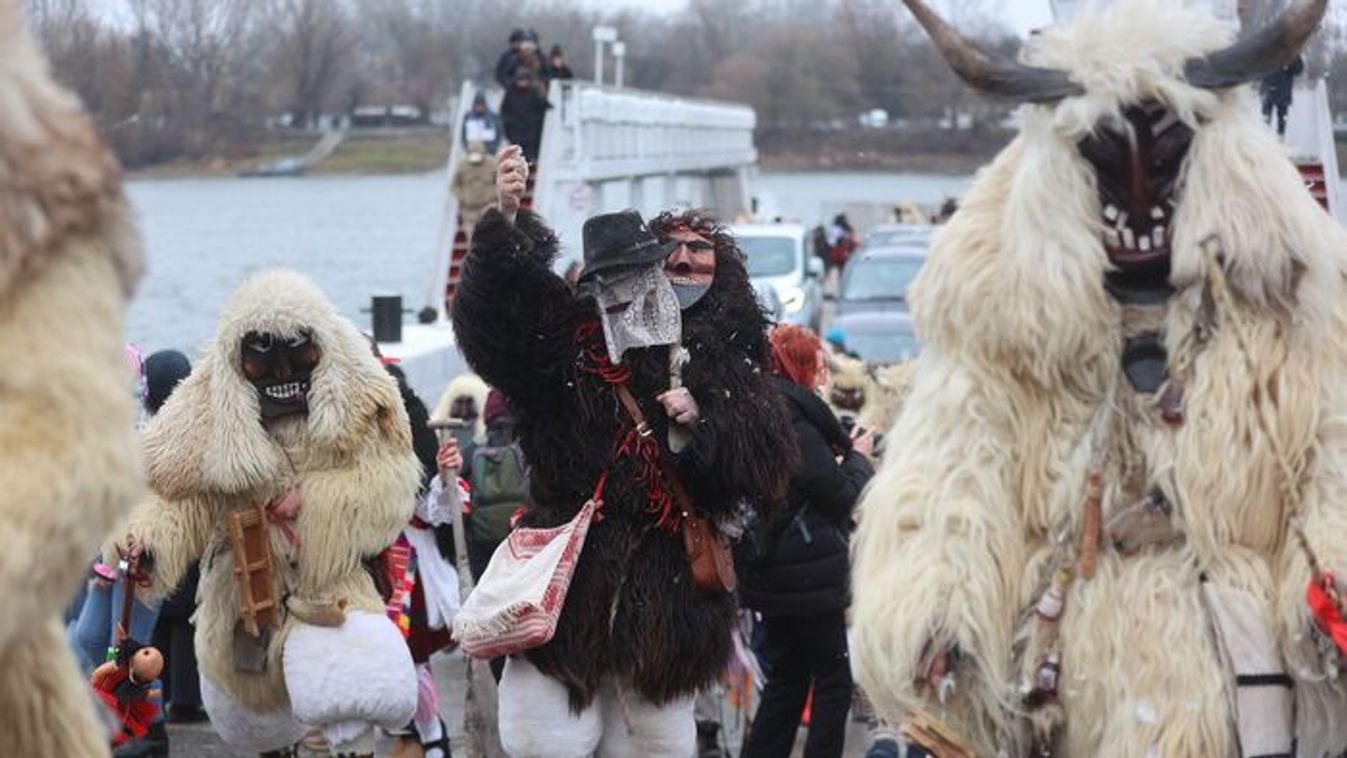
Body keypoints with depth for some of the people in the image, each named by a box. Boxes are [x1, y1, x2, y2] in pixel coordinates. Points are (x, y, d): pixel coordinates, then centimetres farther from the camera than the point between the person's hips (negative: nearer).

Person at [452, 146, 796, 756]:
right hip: (566, 585, -1)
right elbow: (495, 312, -15)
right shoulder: (566, 346, 3)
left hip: (666, 594, 1)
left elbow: (764, 468, -1)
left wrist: (700, 423, -17)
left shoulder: (715, 365, 5)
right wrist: (505, 219, -28)